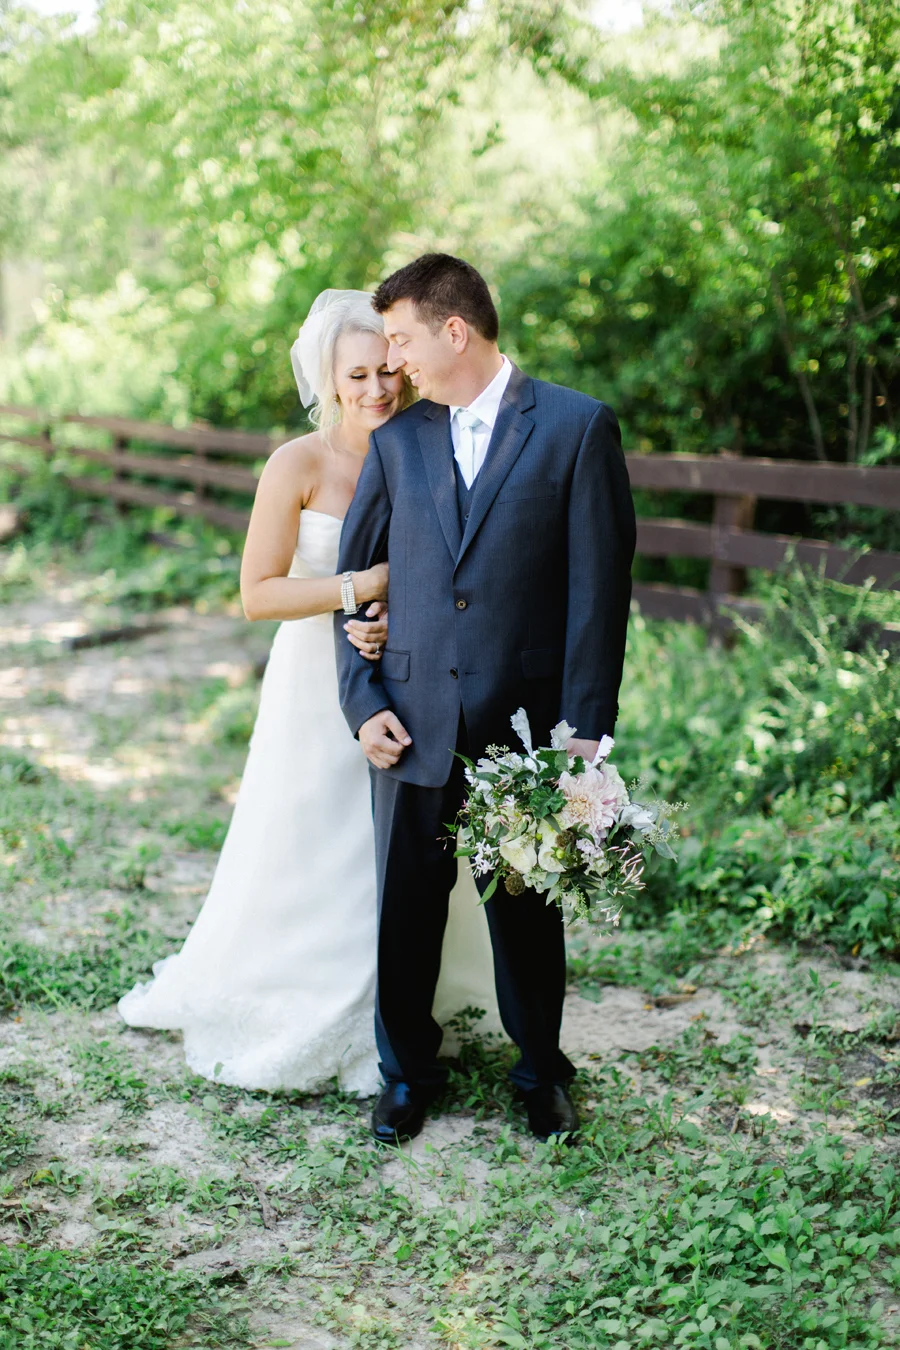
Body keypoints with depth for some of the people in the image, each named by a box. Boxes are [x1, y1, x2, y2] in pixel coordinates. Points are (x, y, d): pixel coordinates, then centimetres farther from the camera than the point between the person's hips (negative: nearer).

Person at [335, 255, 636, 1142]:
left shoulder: (577, 427, -3)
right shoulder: (395, 441, 8)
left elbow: (599, 586, -6)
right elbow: (354, 578, 10)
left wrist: (584, 727, -10)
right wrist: (361, 703, -1)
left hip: (525, 729, -3)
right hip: (413, 729, 3)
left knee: (526, 913, 12)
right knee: (403, 913, 11)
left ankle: (541, 1074, 35)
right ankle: (408, 1075, 33)